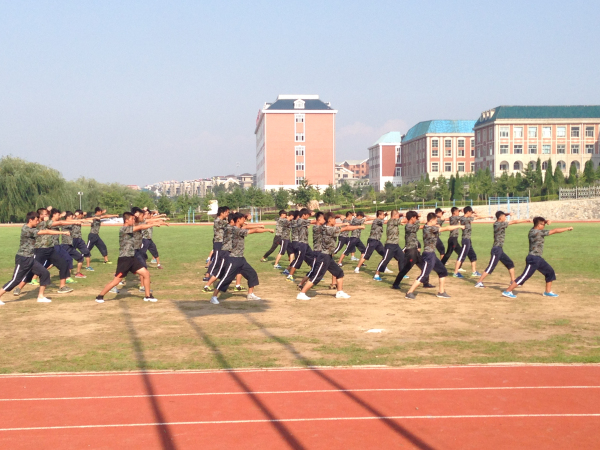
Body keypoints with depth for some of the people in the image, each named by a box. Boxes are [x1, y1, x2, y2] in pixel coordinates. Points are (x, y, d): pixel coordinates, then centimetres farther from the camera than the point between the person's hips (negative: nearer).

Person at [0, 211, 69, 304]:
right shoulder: (26, 229, -20)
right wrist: (62, 233, -23)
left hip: (31, 258, 9)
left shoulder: (32, 229, 11)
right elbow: (46, 232, -23)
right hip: (23, 259, -9)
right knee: (16, 280, -5)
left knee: (45, 273, 2)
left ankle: (41, 296, 10)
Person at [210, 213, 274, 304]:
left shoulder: (240, 229, 11)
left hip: (241, 259, 10)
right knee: (226, 278, -10)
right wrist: (268, 229, -10)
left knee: (252, 274, 14)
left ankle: (250, 294, 26)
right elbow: (255, 230, -17)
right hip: (233, 260, -10)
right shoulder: (236, 230, -19)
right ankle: (214, 297, -6)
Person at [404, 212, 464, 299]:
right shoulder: (431, 228, -16)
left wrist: (436, 226, 10)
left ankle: (441, 292, 23)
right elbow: (447, 229, -14)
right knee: (424, 275, -10)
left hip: (432, 255, 10)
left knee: (443, 271, 16)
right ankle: (409, 293, -7)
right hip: (428, 255, -10)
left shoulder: (426, 227, 8)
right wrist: (459, 226, -4)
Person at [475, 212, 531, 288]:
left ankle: (513, 281, 20)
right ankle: (479, 283, -6)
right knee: (491, 267, -8)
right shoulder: (500, 224, -14)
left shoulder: (497, 223, 8)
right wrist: (526, 220, -8)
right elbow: (514, 222, -13)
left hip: (500, 250, 10)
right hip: (496, 249, -10)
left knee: (510, 264, 14)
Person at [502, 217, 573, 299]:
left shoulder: (533, 230, 7)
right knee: (525, 276, -9)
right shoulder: (538, 232, -17)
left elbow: (541, 223, 24)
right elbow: (555, 231, -14)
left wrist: (546, 221, 1)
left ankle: (548, 291, 25)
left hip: (538, 258, 10)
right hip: (533, 259, -10)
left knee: (550, 272, 16)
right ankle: (507, 291, -6)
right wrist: (568, 228, -5)